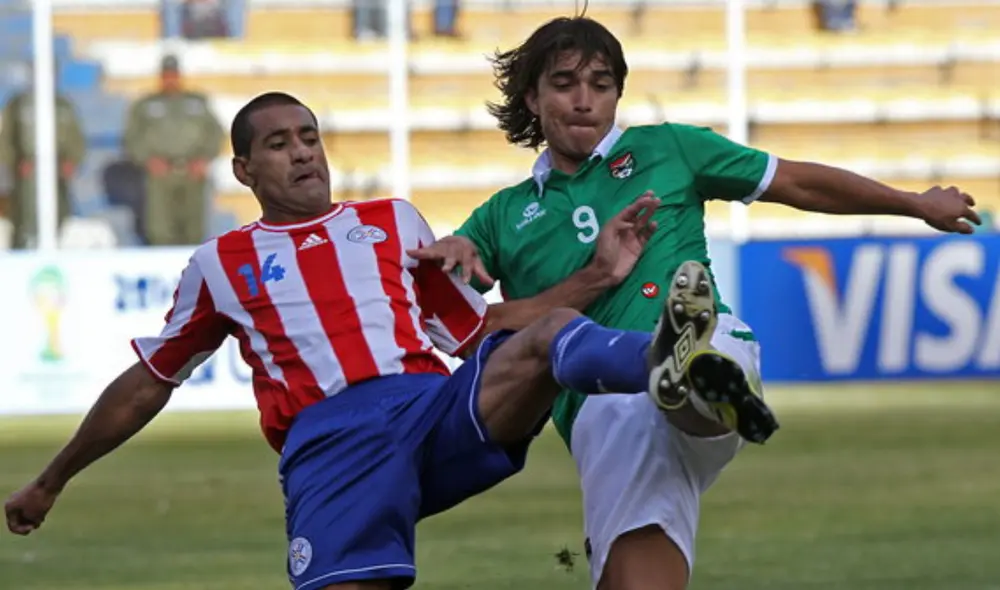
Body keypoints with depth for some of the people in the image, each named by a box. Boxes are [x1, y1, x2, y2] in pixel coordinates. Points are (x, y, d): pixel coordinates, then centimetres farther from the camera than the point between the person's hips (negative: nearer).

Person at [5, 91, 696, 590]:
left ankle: (662, 365, -60)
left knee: (548, 336, -29)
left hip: (440, 412, 1)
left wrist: (598, 274, 16)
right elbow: (144, 387, 32)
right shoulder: (221, 265, 23)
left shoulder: (393, 222, 28)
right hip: (329, 442, -1)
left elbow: (481, 329, 27)